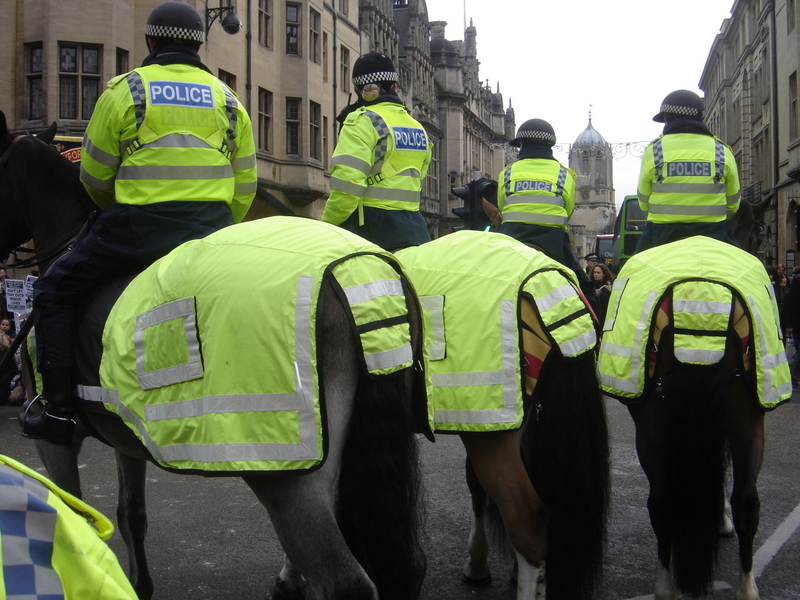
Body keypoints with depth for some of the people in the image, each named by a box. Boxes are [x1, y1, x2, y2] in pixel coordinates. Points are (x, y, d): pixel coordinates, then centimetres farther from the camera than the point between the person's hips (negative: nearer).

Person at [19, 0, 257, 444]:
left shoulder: (124, 91, 4)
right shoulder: (228, 100, 14)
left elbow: (94, 179, 8)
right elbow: (244, 187, 12)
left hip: (138, 225, -4)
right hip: (211, 227, 4)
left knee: (54, 292, 12)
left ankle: (60, 410, 3)